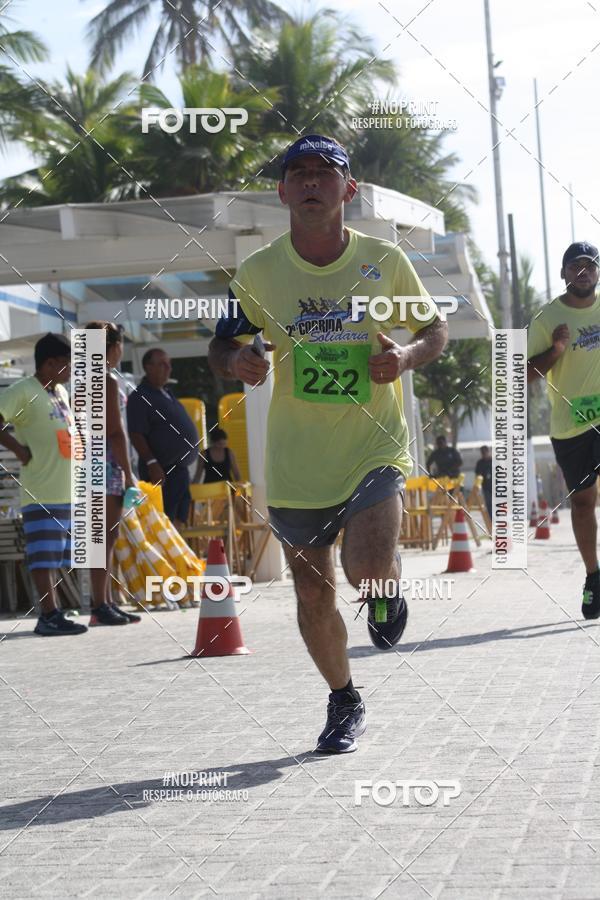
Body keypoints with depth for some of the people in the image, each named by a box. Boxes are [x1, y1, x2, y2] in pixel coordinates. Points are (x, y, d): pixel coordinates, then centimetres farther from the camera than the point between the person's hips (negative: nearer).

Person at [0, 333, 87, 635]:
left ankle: (48, 616, 16)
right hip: (41, 493, -8)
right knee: (44, 556, -8)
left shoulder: (61, 391, 17)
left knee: (57, 559, 10)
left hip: (68, 491, 8)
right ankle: (50, 615, -7)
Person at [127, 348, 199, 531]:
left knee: (179, 522, 10)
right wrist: (151, 463, -26)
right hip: (161, 471, -10)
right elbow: (136, 435, -18)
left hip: (179, 468, 10)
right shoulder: (140, 397, -10)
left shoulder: (166, 393, 19)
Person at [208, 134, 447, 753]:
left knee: (368, 569, -23)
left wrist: (407, 357, -12)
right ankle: (344, 703, 32)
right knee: (312, 593, 9)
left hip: (375, 447, -2)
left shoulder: (384, 261, -3)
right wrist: (236, 361, -14)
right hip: (295, 462, 2)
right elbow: (220, 346, 10)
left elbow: (435, 329, 10)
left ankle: (387, 591, 15)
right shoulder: (257, 273, -2)